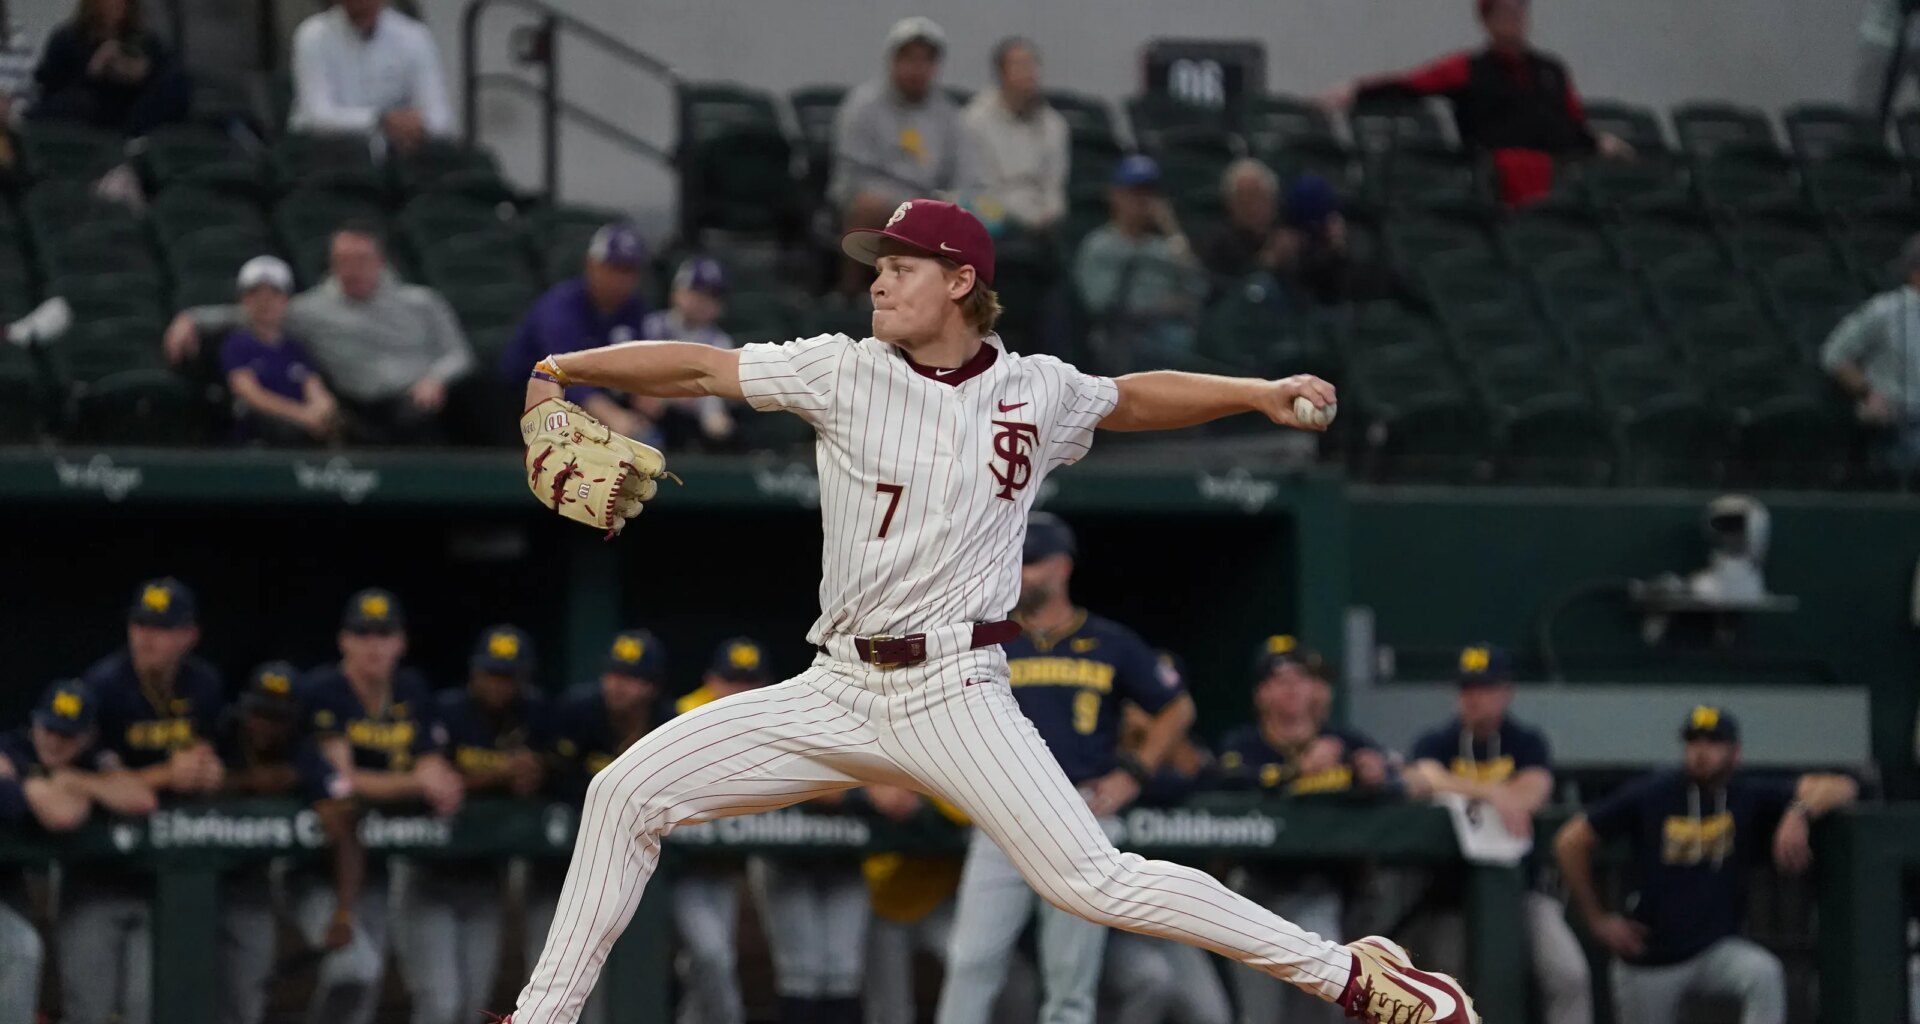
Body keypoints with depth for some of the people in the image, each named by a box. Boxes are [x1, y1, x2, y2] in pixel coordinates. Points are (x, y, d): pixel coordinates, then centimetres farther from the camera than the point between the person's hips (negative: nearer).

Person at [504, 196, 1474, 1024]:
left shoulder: (1037, 390, 3)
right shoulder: (845, 371, 2)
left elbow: (1130, 399, 23)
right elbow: (698, 367, -2)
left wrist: (1261, 394, 13)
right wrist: (557, 371, -14)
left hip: (953, 695, -3)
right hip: (836, 689, 3)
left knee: (1093, 880, -16)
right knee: (628, 791, -6)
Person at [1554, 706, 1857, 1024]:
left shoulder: (1751, 797, -4)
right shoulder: (1650, 795, -6)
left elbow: (1840, 789, -10)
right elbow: (1571, 842, -2)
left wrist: (1798, 813, -31)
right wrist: (1598, 921, -3)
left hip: (1716, 949, 0)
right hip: (1649, 960, 0)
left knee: (1765, 974, -30)